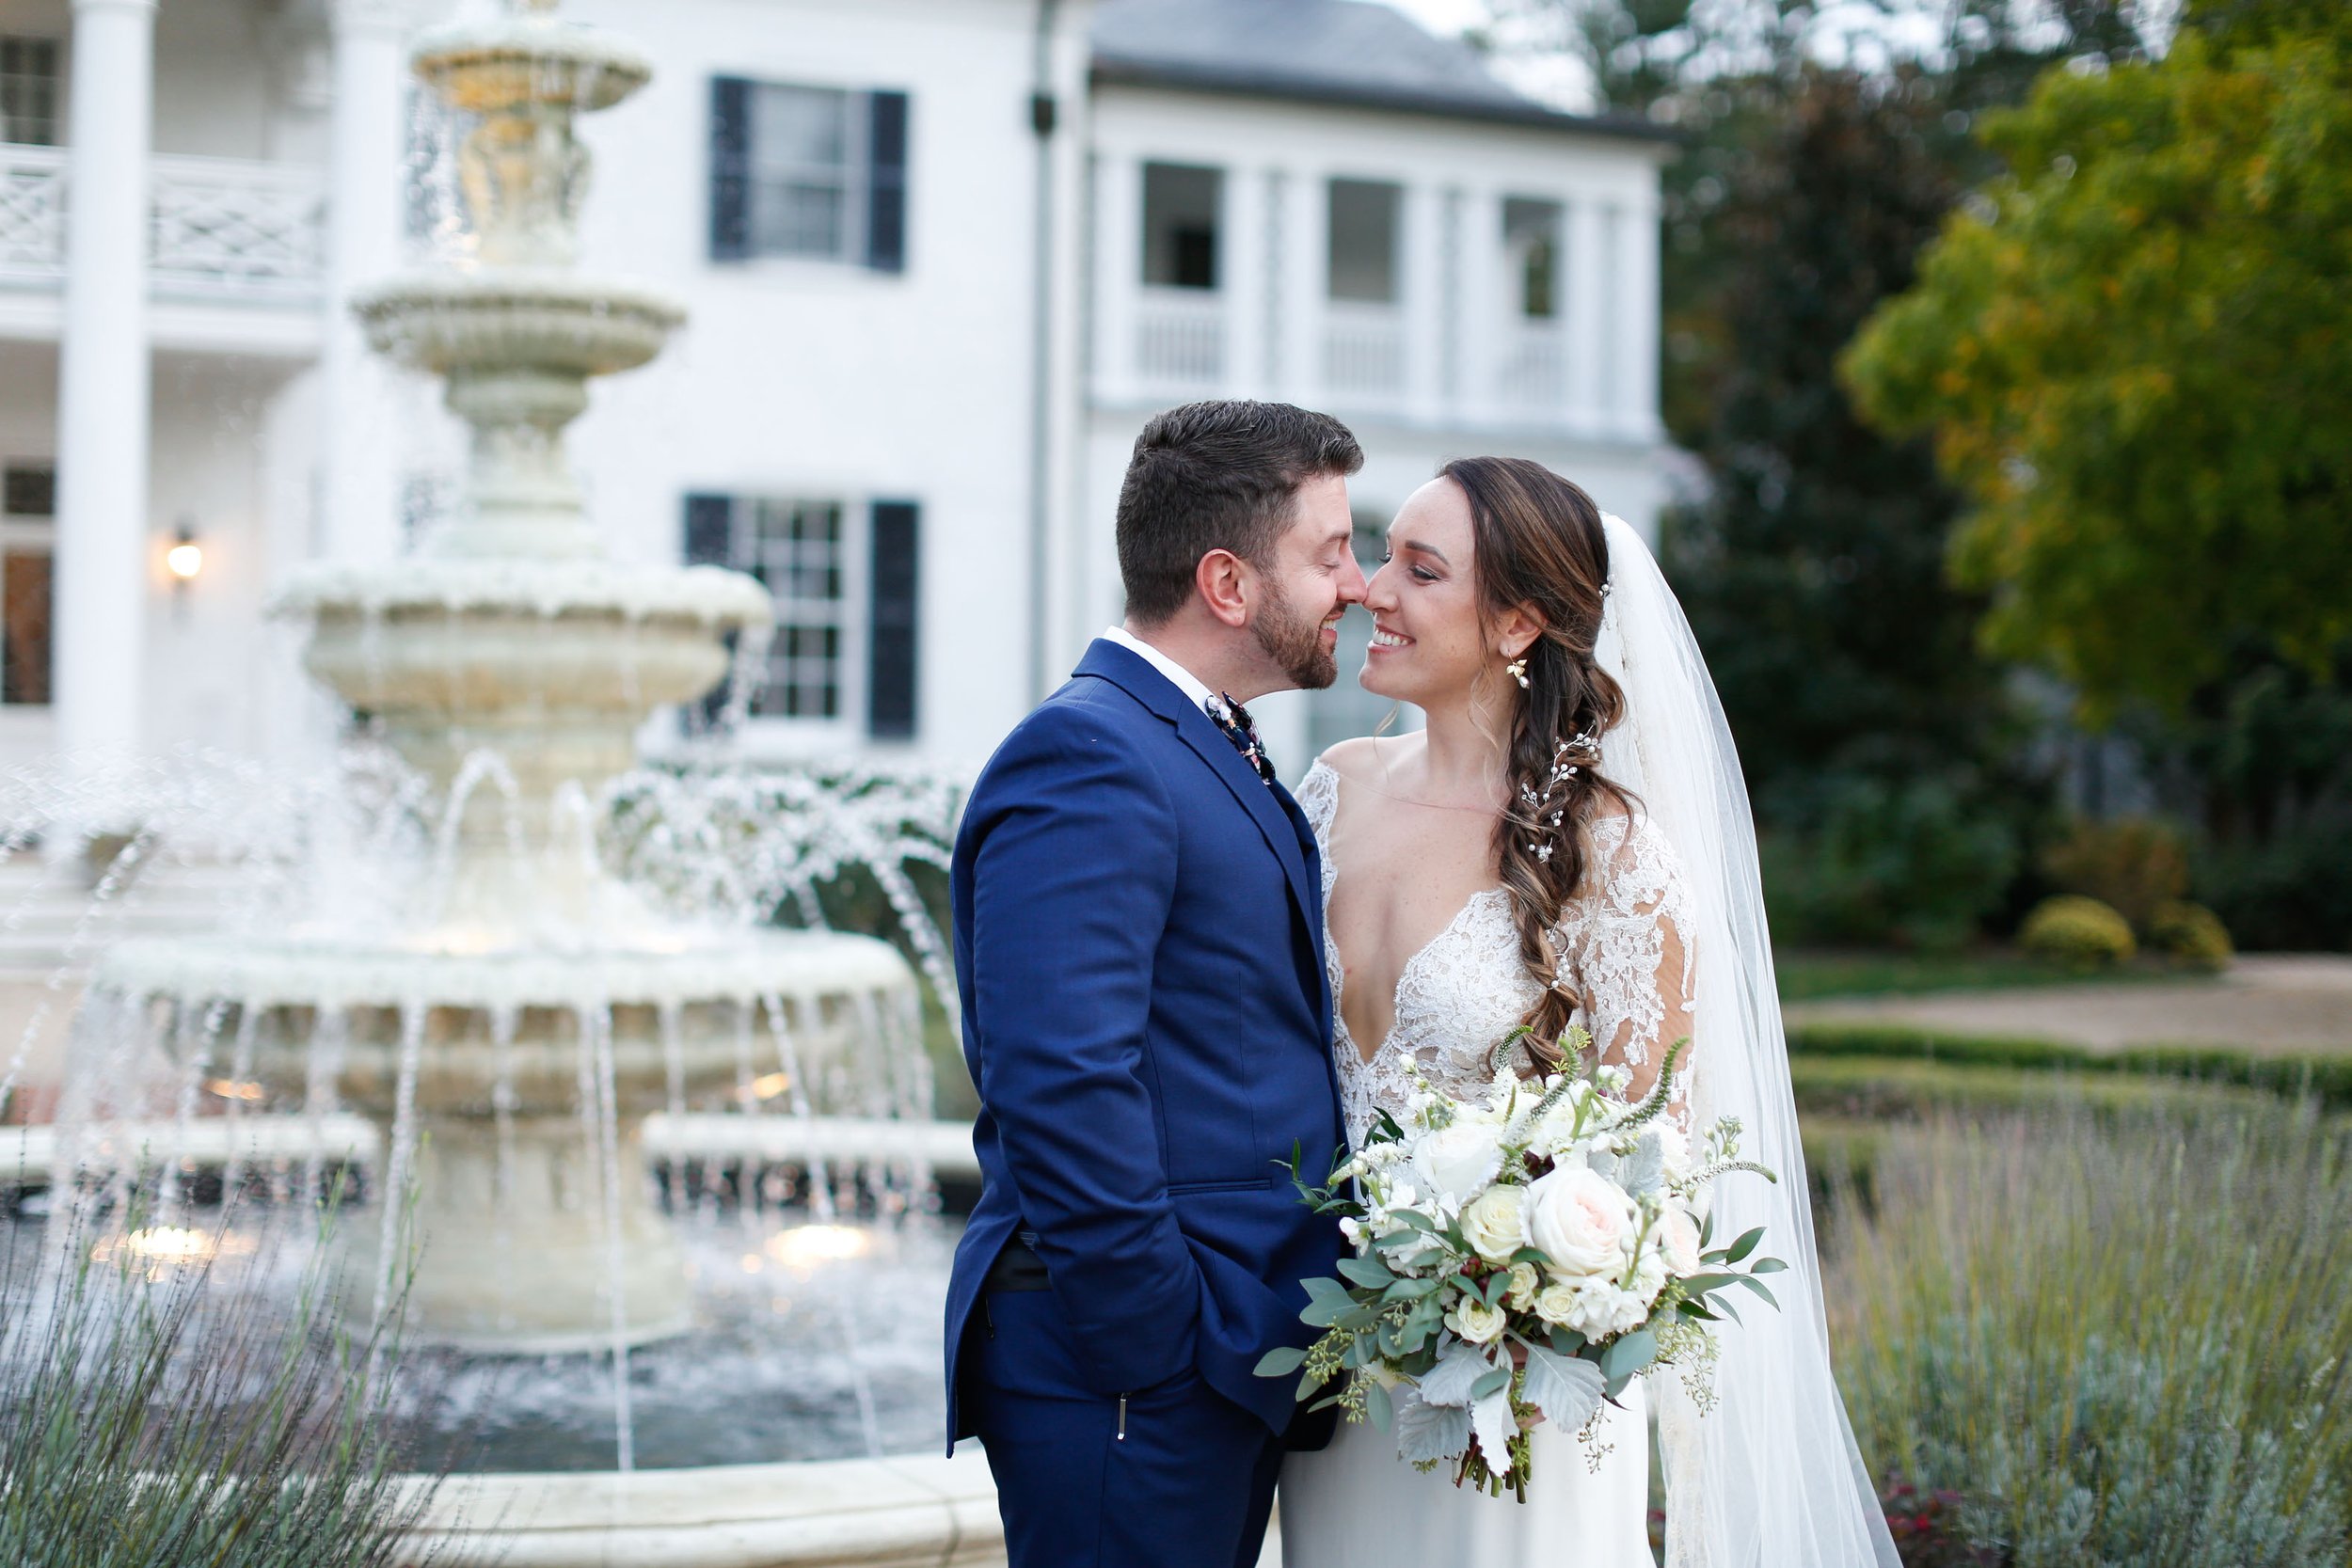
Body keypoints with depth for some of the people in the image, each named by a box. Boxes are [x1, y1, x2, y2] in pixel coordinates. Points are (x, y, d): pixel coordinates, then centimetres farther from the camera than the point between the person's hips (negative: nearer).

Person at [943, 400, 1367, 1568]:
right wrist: (1169, 1349, -20)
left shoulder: (1220, 756, 16)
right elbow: (1063, 1086, -24)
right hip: (1129, 1384, -10)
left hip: (1240, 1370, 10)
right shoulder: (1087, 758, -16)